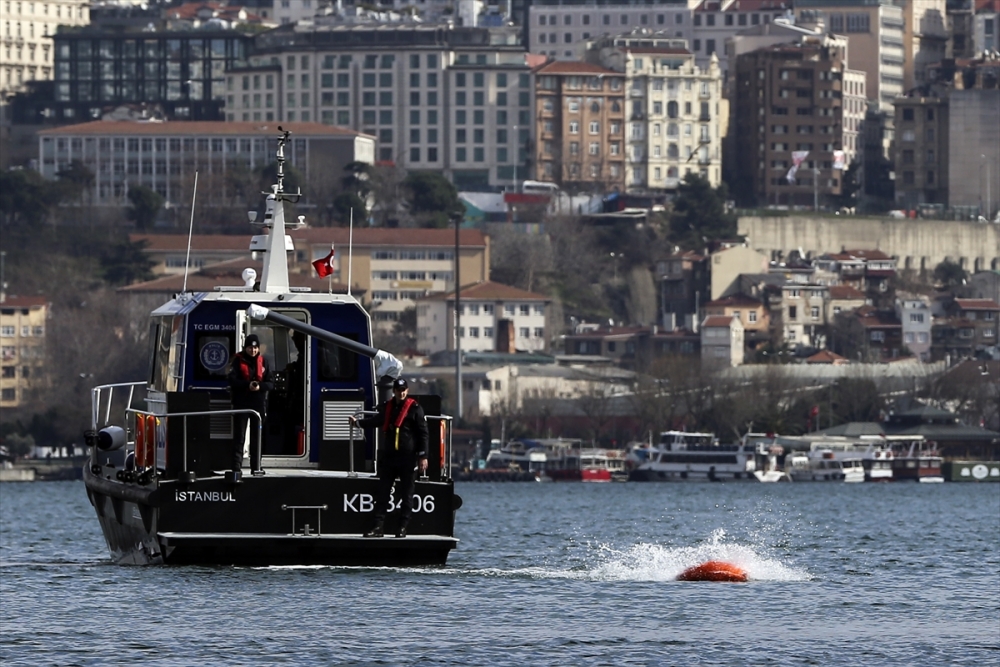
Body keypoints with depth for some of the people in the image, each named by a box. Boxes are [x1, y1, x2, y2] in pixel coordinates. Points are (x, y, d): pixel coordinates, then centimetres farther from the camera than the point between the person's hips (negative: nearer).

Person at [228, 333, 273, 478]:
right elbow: (232, 380, -9)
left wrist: (260, 386, -15)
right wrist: (248, 385, -23)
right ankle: (236, 467, -4)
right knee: (239, 437, -3)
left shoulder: (262, 362, 8)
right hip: (241, 403, -3)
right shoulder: (238, 361, 0)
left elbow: (270, 383, 6)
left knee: (256, 437, 7)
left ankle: (256, 467, 13)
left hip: (258, 404, 3)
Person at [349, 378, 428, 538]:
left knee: (406, 493, 1)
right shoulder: (387, 407, 13)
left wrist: (423, 457, -7)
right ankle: (379, 526, 2)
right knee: (383, 492, 1)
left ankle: (403, 528, 7)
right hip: (388, 456, 5)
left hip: (407, 457, -5)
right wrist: (358, 422, 31)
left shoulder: (414, 408, -3)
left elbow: (423, 433, -3)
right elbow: (377, 421, 33)